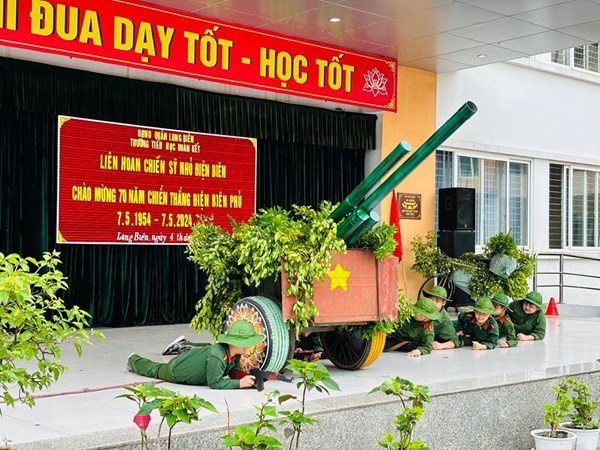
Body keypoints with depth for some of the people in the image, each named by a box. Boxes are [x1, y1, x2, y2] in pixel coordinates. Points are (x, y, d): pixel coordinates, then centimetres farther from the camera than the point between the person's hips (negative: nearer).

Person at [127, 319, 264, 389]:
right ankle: (134, 361, 55)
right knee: (154, 370, 30)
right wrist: (239, 383, -45)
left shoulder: (235, 353, -23)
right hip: (175, 370, -4)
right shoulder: (216, 355, -47)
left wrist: (248, 378, -30)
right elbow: (214, 383, -42)